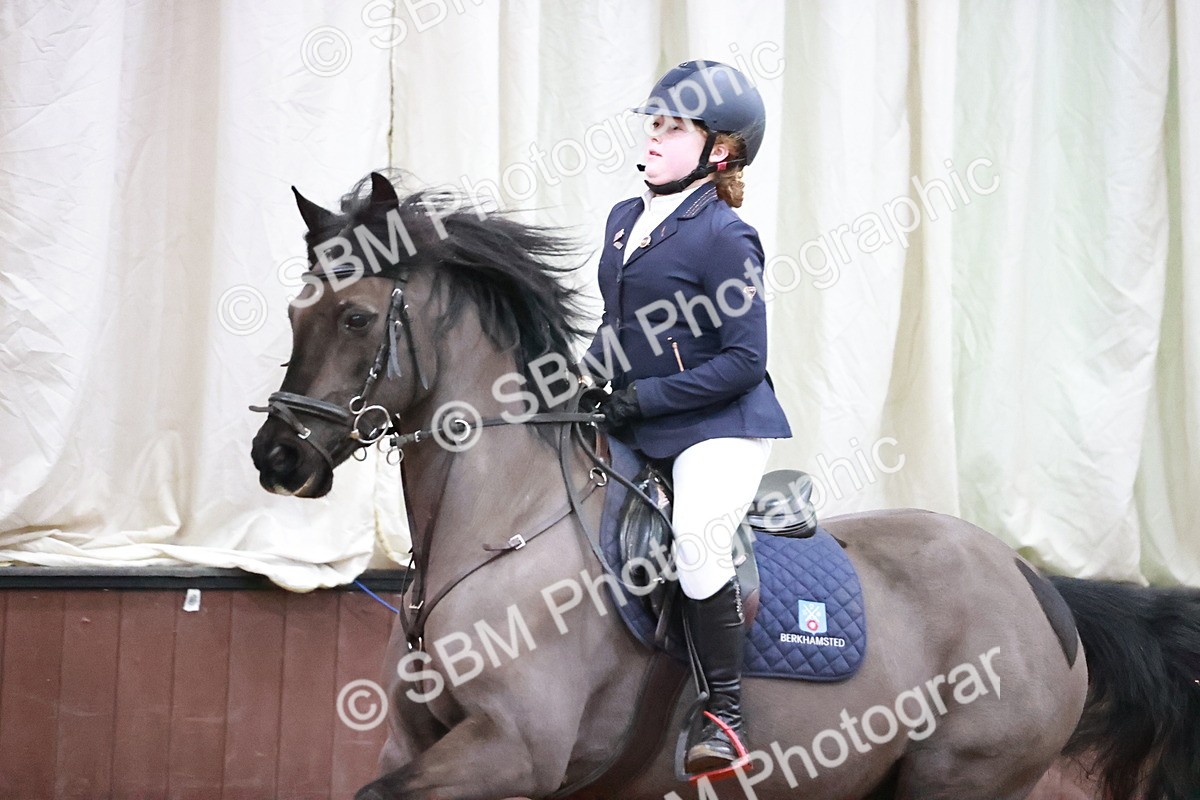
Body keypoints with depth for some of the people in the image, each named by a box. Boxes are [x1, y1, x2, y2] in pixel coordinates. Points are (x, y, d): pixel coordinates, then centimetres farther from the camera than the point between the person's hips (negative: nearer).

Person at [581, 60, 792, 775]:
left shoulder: (724, 237, -14)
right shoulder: (624, 219, 10)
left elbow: (744, 361, -17)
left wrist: (645, 396, -18)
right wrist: (592, 373, 4)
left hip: (722, 426, -9)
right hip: (638, 429, 9)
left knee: (697, 541, -29)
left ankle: (726, 714, -16)